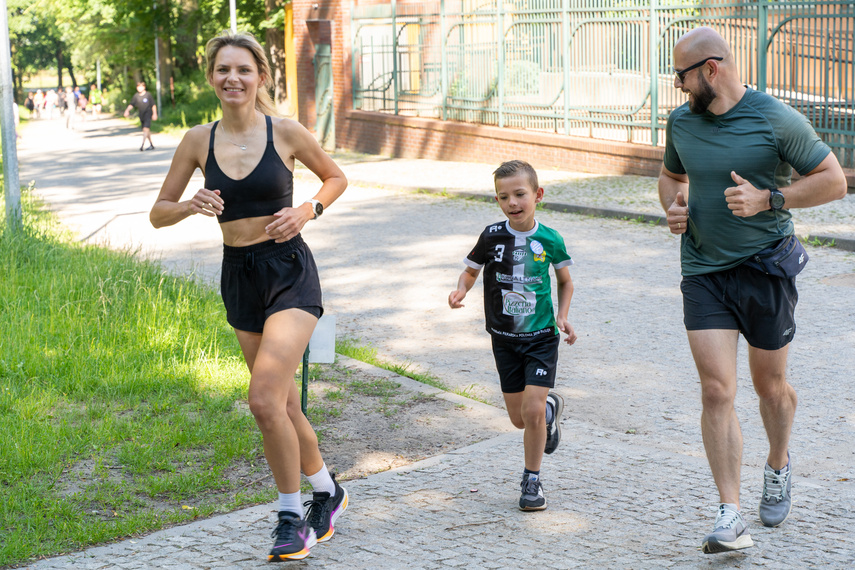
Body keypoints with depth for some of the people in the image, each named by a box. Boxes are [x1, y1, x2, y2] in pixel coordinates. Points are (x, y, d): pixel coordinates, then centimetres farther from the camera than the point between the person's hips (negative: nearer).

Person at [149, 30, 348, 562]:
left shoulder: (285, 132, -6)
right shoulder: (199, 140, 1)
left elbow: (336, 177, 10)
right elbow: (159, 214, 7)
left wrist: (308, 210, -8)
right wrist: (191, 206, -14)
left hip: (289, 272, -4)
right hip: (239, 276, 4)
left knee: (264, 398, -17)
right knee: (284, 405, 13)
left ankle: (292, 517, 1)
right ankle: (327, 492, 36)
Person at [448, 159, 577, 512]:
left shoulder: (550, 240, -8)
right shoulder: (492, 236, -8)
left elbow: (565, 281, 9)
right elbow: (471, 271, 6)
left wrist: (562, 316, -6)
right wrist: (461, 290, -16)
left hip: (541, 338, -2)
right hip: (505, 339, 2)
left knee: (532, 412, -12)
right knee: (519, 418, 8)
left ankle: (532, 480, 8)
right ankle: (551, 407, 44)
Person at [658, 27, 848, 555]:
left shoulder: (777, 119, -11)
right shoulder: (681, 122, 4)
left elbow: (834, 180, -7)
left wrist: (768, 199, -18)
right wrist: (674, 205, 1)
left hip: (766, 269, -2)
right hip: (704, 270, 3)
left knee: (770, 385, 14)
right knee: (717, 392, -9)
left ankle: (779, 465, 45)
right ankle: (731, 518, -9)